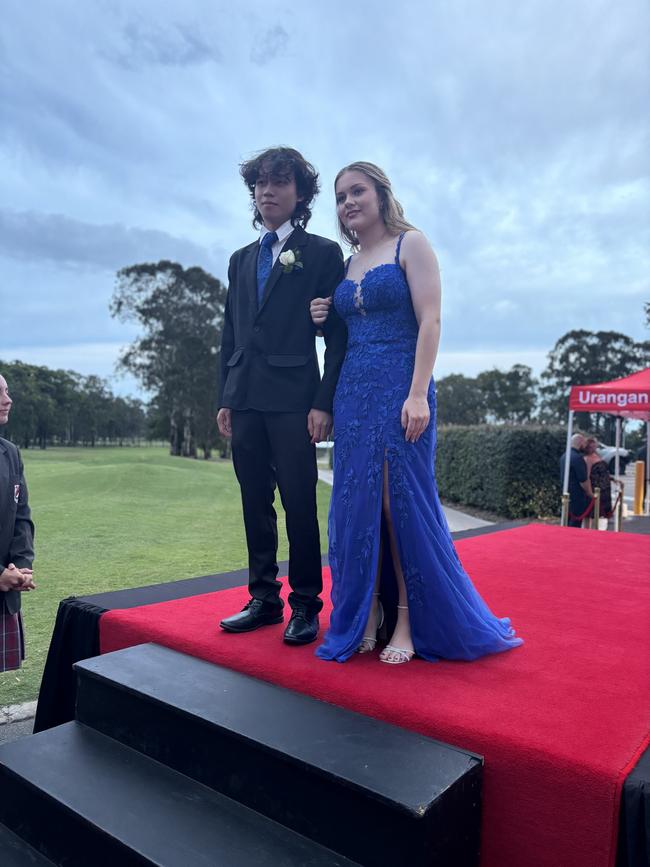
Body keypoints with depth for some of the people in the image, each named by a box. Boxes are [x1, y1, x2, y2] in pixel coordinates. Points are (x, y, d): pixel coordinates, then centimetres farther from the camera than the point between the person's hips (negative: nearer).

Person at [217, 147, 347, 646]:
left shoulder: (323, 254, 3)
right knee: (256, 504, 9)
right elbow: (231, 336, 18)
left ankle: (306, 606, 10)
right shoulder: (241, 260, 20)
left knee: (299, 505, -2)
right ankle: (264, 599, 20)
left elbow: (338, 335, -3)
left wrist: (324, 402, -11)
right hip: (246, 400, 6)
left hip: (293, 399, -5)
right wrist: (225, 398, 12)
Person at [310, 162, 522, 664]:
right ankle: (365, 618, 13)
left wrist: (418, 395, -20)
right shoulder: (347, 264, 18)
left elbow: (430, 321, -10)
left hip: (399, 390, -6)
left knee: (402, 503, -5)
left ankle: (410, 623, 6)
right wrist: (323, 320, 2)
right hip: (352, 393, 6)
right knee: (356, 505, 4)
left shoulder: (410, 244, 0)